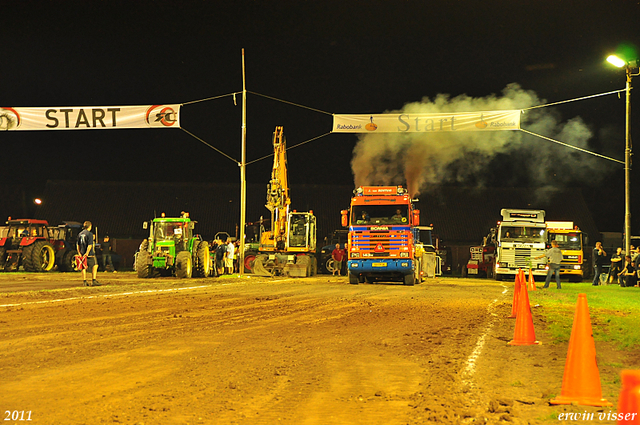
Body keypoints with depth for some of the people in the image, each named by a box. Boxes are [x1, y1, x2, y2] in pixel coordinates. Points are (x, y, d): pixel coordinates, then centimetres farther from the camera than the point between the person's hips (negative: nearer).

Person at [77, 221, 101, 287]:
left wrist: (79, 253, 17)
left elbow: (78, 245, 13)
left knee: (84, 268, 9)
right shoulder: (90, 234, -11)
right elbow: (90, 245, -17)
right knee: (94, 266, 3)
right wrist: (87, 253, -16)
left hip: (82, 254, 6)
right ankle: (94, 281, -3)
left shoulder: (80, 234, 10)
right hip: (90, 254, -6)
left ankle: (85, 281, 7)